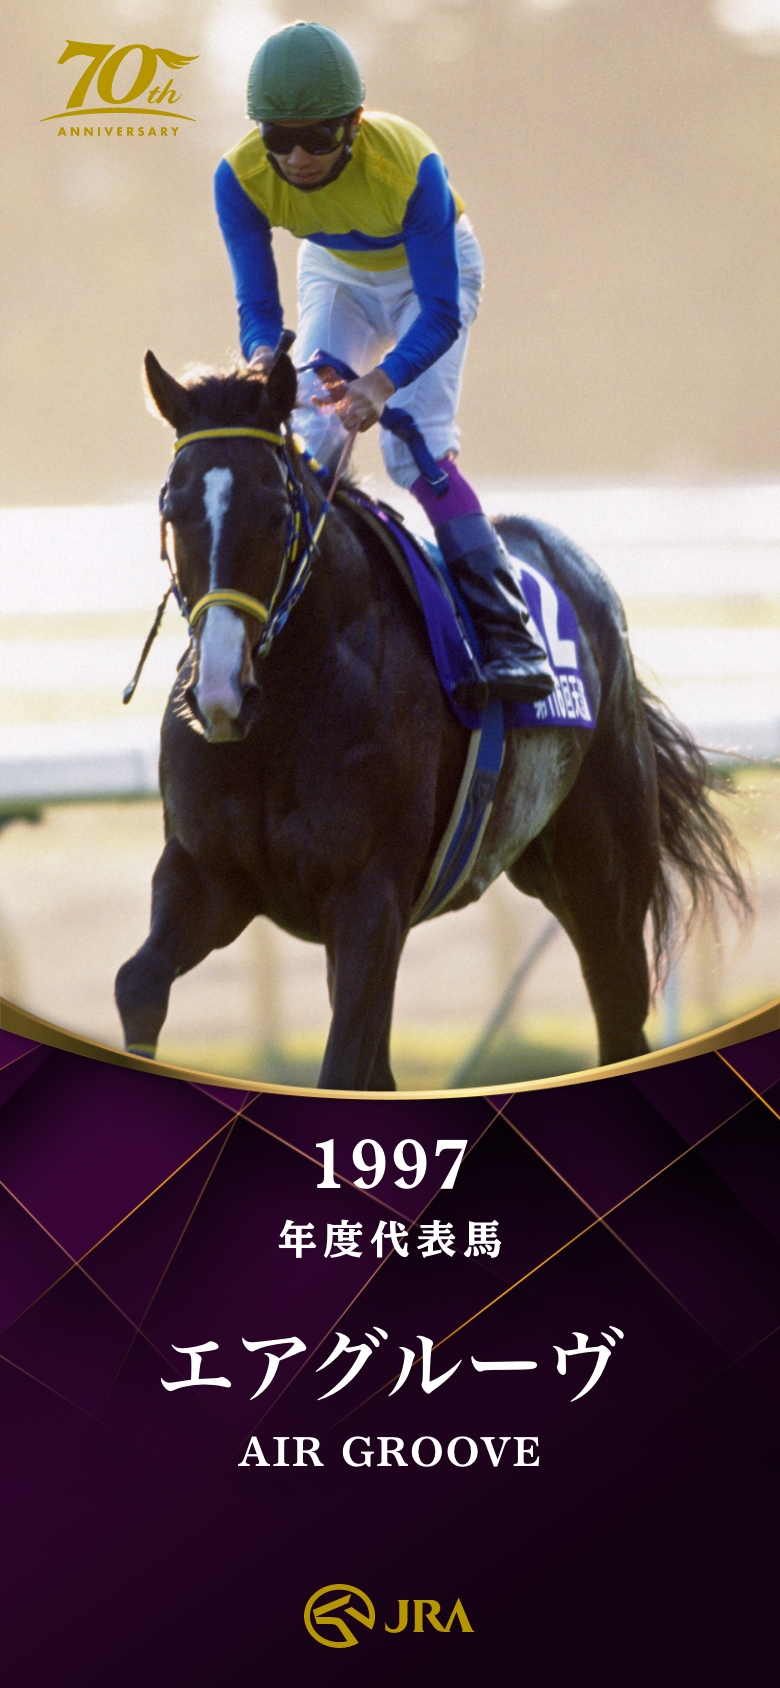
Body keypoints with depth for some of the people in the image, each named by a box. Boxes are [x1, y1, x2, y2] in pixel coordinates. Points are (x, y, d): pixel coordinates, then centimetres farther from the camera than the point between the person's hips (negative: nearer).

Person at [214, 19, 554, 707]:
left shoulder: (410, 167, -40)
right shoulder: (241, 178, -29)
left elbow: (440, 316, -36)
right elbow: (257, 302, -24)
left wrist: (383, 382, -54)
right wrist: (263, 357, -48)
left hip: (431, 269, -4)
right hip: (337, 273, 4)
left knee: (413, 448, -20)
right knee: (310, 437, -14)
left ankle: (514, 641, -22)